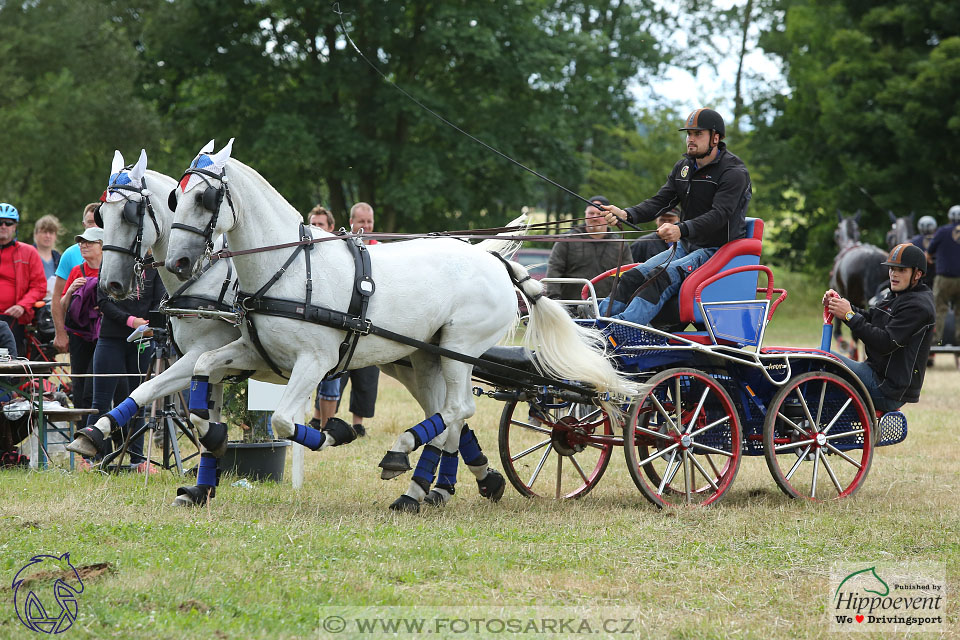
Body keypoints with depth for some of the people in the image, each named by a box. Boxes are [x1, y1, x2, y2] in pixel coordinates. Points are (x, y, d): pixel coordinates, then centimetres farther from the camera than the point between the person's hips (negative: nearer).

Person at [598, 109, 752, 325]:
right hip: (686, 247, 8)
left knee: (662, 276, -31)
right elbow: (660, 201, 4)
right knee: (635, 276, -14)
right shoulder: (683, 168, 12)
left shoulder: (734, 172, -12)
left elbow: (719, 214, -25)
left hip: (718, 249, -7)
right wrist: (627, 214, -17)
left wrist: (682, 230, -41)